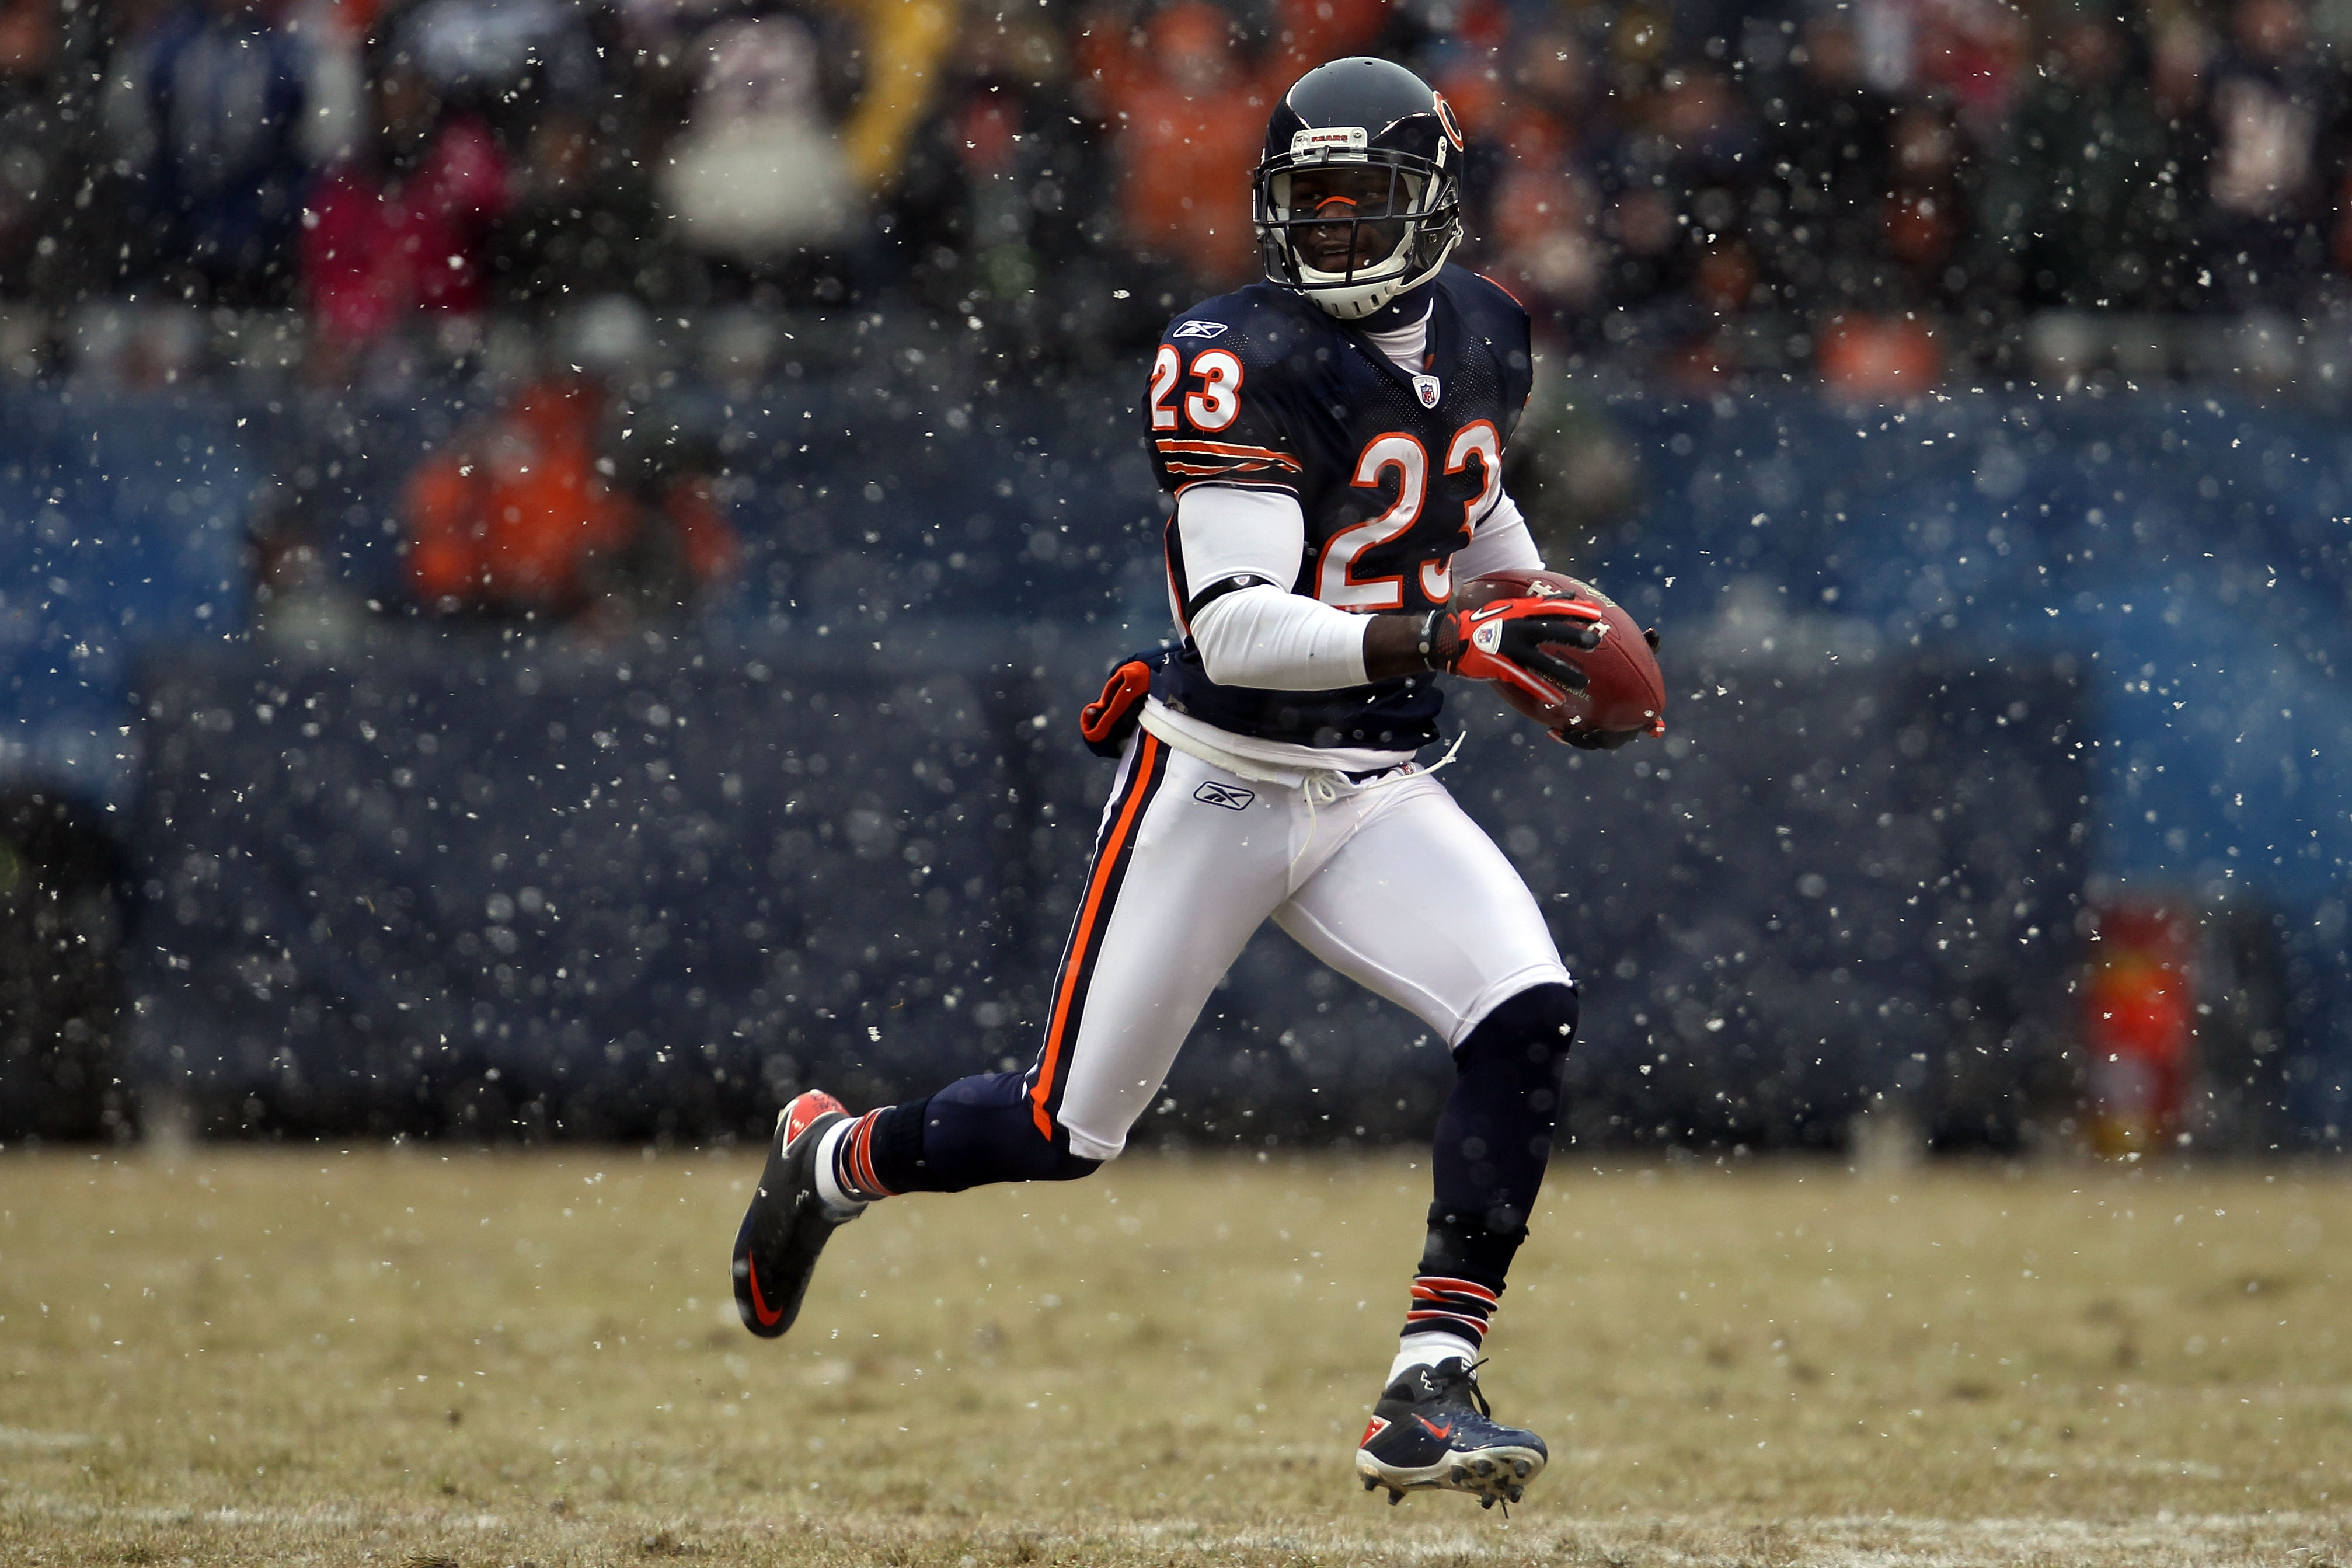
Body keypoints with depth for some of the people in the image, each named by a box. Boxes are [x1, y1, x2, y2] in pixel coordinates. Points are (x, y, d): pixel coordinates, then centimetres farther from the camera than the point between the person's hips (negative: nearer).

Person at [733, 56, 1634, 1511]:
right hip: (1218, 787, -5)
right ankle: (828, 1158, 35)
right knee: (1067, 1131, 3)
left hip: (1380, 792, 5)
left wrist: (1554, 632, 13)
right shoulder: (1247, 360, -19)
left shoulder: (1479, 338, 3)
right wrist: (1451, 638, -36)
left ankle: (1429, 1392, -18)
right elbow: (1234, 630, -28)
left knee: (1530, 1018, -20)